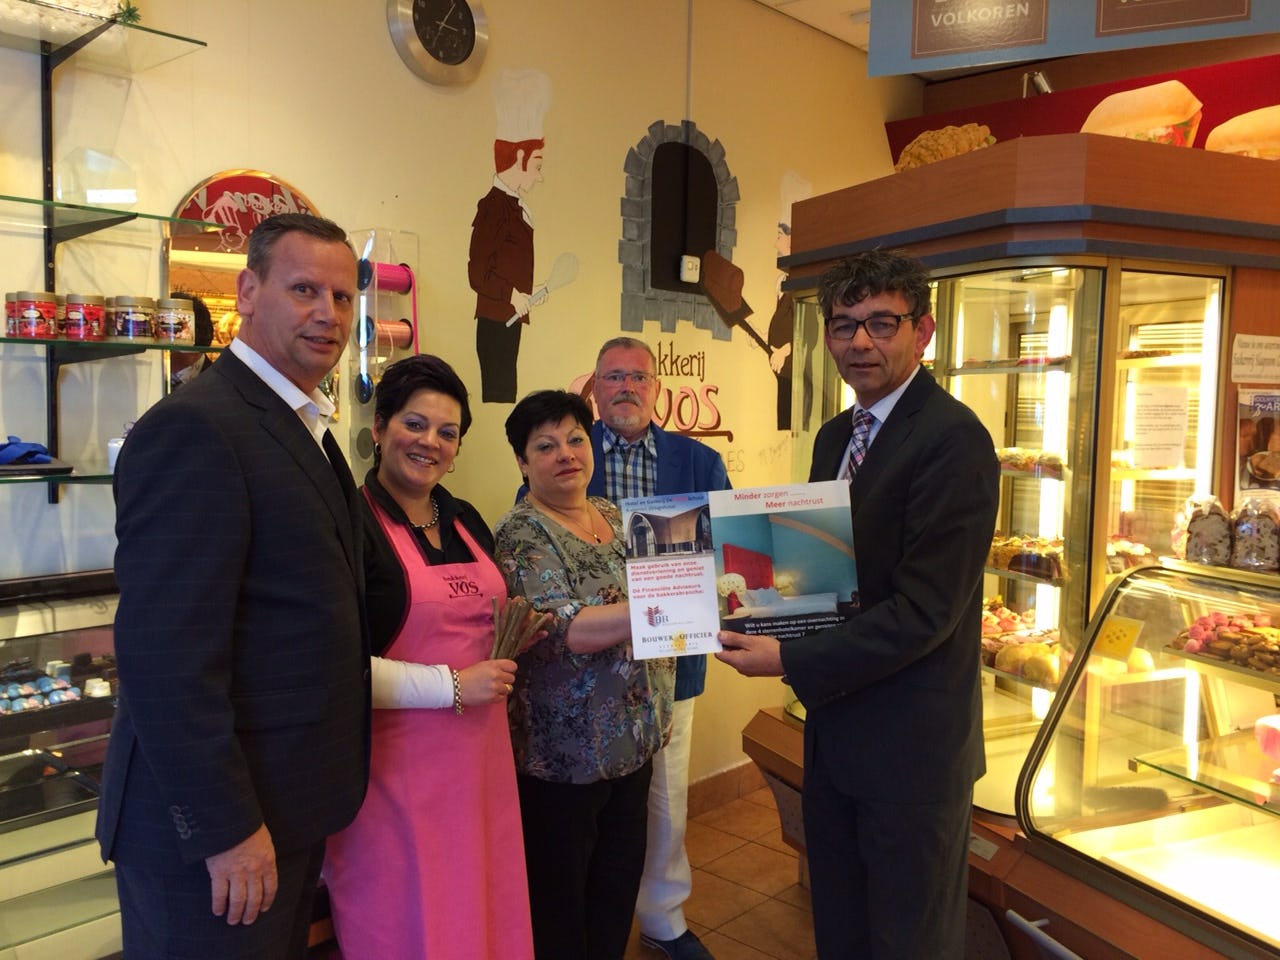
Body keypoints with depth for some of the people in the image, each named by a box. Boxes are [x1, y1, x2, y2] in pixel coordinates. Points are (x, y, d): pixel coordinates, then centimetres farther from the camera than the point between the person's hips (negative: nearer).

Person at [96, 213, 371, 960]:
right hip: (219, 822, -9)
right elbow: (166, 659, -24)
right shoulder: (193, 429, -20)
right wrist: (224, 828, -21)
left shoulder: (305, 430, 10)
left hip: (292, 809, 9)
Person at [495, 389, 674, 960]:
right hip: (563, 752, -6)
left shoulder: (614, 517, 7)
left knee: (619, 889, 18)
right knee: (561, 898, 10)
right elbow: (562, 629, -27)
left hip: (633, 737, 6)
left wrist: (659, 708, 9)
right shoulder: (522, 534, -14)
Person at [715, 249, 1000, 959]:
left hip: (910, 741, -8)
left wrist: (790, 661, -21)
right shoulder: (834, 436, 9)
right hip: (834, 727, 8)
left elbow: (924, 609, -23)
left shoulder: (953, 438, -19)